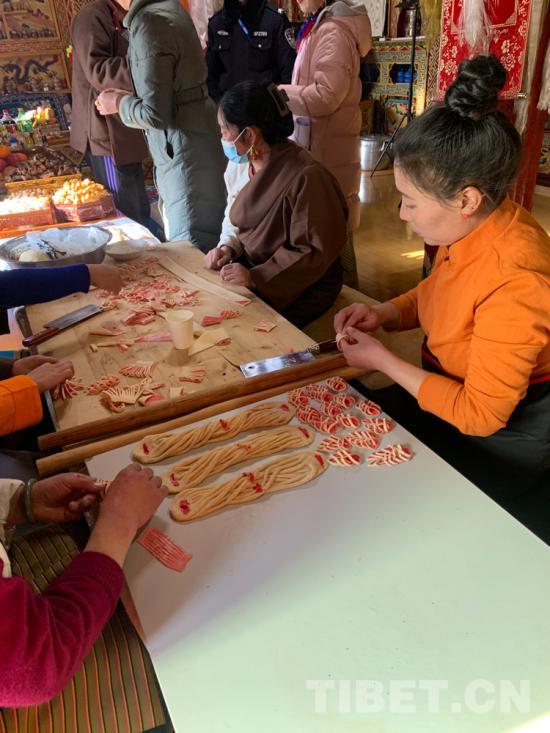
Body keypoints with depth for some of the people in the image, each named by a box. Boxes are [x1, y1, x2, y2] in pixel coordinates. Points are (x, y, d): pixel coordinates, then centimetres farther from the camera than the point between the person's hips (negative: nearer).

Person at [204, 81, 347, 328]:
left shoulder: (306, 177, -21)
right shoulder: (256, 166, 6)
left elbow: (314, 252, -20)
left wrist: (255, 277, -24)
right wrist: (231, 249, -3)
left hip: (302, 290, -7)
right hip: (253, 272, 8)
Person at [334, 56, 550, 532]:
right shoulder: (471, 227, -10)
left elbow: (479, 414, -25)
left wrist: (384, 361, -18)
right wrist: (383, 314, -8)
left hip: (500, 443, -7)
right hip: (450, 388, 7)